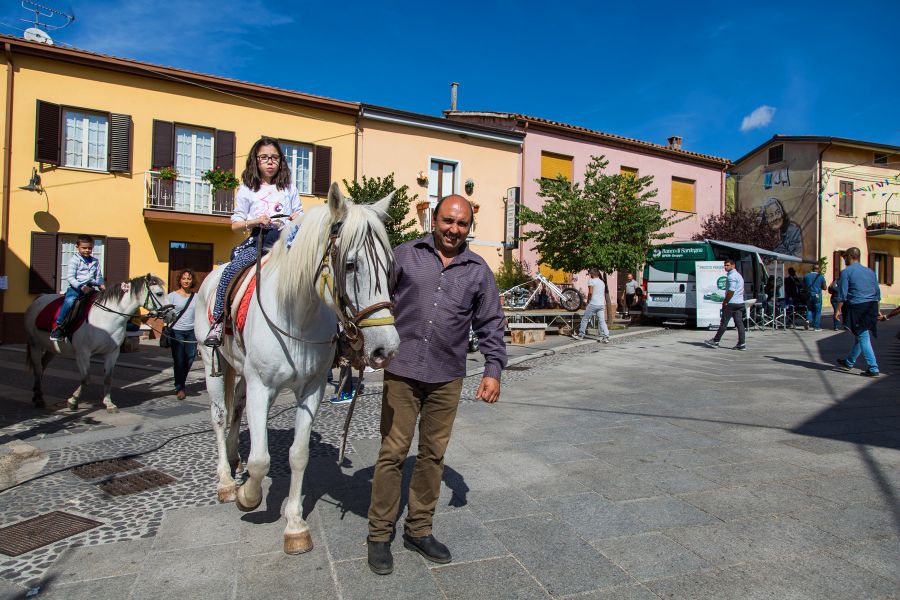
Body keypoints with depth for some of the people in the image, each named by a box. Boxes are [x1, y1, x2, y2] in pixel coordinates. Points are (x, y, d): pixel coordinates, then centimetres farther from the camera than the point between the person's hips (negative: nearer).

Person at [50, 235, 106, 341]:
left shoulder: (95, 261, 15)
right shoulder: (74, 259, 0)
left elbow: (99, 276, 21)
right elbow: (70, 277, -7)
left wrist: (101, 284, -1)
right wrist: (81, 287, -20)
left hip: (90, 287, 5)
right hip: (76, 287, -5)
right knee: (70, 300, -31)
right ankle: (58, 326, -27)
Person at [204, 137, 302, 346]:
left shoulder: (289, 188, 18)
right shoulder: (247, 190, 13)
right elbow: (235, 225, 9)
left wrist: (297, 219, -6)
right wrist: (255, 221, -11)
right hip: (258, 241, -1)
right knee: (230, 270, -23)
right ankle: (218, 321, -12)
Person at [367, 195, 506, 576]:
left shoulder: (478, 271, 7)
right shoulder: (405, 255, 2)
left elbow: (490, 325, 9)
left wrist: (493, 370, 1)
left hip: (447, 378, 2)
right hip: (402, 371, -2)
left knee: (433, 455, 12)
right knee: (392, 452, 3)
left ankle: (419, 529, 28)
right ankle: (379, 534, 19)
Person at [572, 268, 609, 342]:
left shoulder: (591, 280, -5)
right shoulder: (602, 282, 18)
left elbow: (590, 292, -15)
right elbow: (604, 294, 20)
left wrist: (588, 302, -4)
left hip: (593, 304, -7)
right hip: (602, 304, 7)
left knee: (585, 319, 6)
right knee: (602, 321, 4)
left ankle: (581, 335, 13)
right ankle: (606, 337, -5)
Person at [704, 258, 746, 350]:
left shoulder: (731, 276, -13)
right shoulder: (738, 275, 19)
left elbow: (731, 290, -23)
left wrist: (725, 301, -14)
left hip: (732, 303, -9)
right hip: (740, 303, 9)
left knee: (724, 323, -2)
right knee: (739, 323, 4)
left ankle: (715, 341, 6)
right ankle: (741, 344, 2)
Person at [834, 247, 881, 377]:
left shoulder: (846, 272, -5)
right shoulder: (870, 271, 14)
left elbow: (842, 294, -10)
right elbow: (878, 293, 16)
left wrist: (838, 310, -4)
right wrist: (876, 310, 22)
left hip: (857, 307, -7)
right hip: (871, 308, 7)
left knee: (863, 338, -4)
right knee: (861, 336, 16)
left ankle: (873, 369, -6)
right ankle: (849, 363, 31)